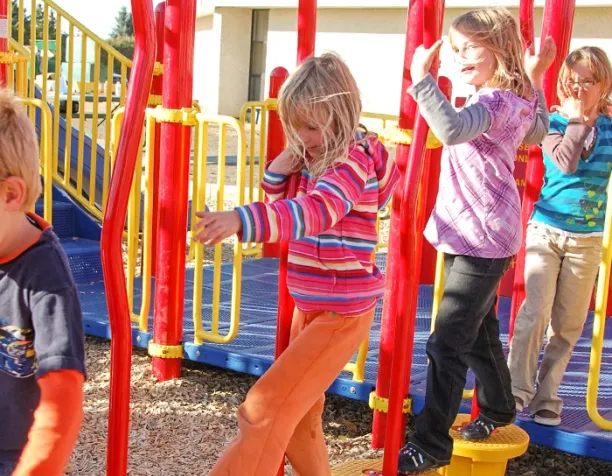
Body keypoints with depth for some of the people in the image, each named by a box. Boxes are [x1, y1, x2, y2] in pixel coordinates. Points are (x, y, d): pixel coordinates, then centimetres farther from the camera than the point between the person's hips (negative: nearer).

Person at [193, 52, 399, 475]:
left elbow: (314, 211, -40)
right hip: (310, 306, 9)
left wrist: (240, 220, -55)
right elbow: (285, 201, 21)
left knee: (266, 408, -13)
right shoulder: (316, 156, 6)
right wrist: (279, 170, -3)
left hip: (342, 313, -9)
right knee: (298, 412, 20)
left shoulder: (351, 162, -21)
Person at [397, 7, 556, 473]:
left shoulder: (494, 101, -20)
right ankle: (498, 409, 43)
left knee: (448, 342, -9)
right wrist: (535, 80, 24)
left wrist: (422, 79, -37)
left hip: (480, 241, -10)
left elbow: (454, 129, -42)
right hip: (479, 236, 10)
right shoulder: (519, 98, 9)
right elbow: (538, 131, 32)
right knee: (478, 331, 24)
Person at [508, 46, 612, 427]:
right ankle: (516, 390, -3)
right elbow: (565, 162, -22)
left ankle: (546, 397, 17)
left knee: (568, 325, 6)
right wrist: (578, 120, -15)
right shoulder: (553, 123, -3)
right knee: (536, 312, -14)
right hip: (546, 231, -2)